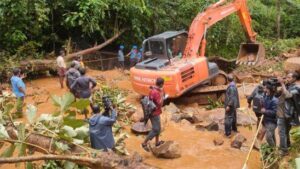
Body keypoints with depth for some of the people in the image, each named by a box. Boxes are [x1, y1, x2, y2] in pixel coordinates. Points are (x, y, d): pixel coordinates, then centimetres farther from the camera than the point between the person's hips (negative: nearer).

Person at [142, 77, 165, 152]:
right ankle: (144, 143, 4)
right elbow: (160, 104, -25)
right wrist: (162, 94, -17)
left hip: (153, 112, 10)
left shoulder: (152, 90, 3)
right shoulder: (156, 92, -27)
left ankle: (157, 142, 34)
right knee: (155, 129, -3)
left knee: (158, 128, 21)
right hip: (155, 113, -10)